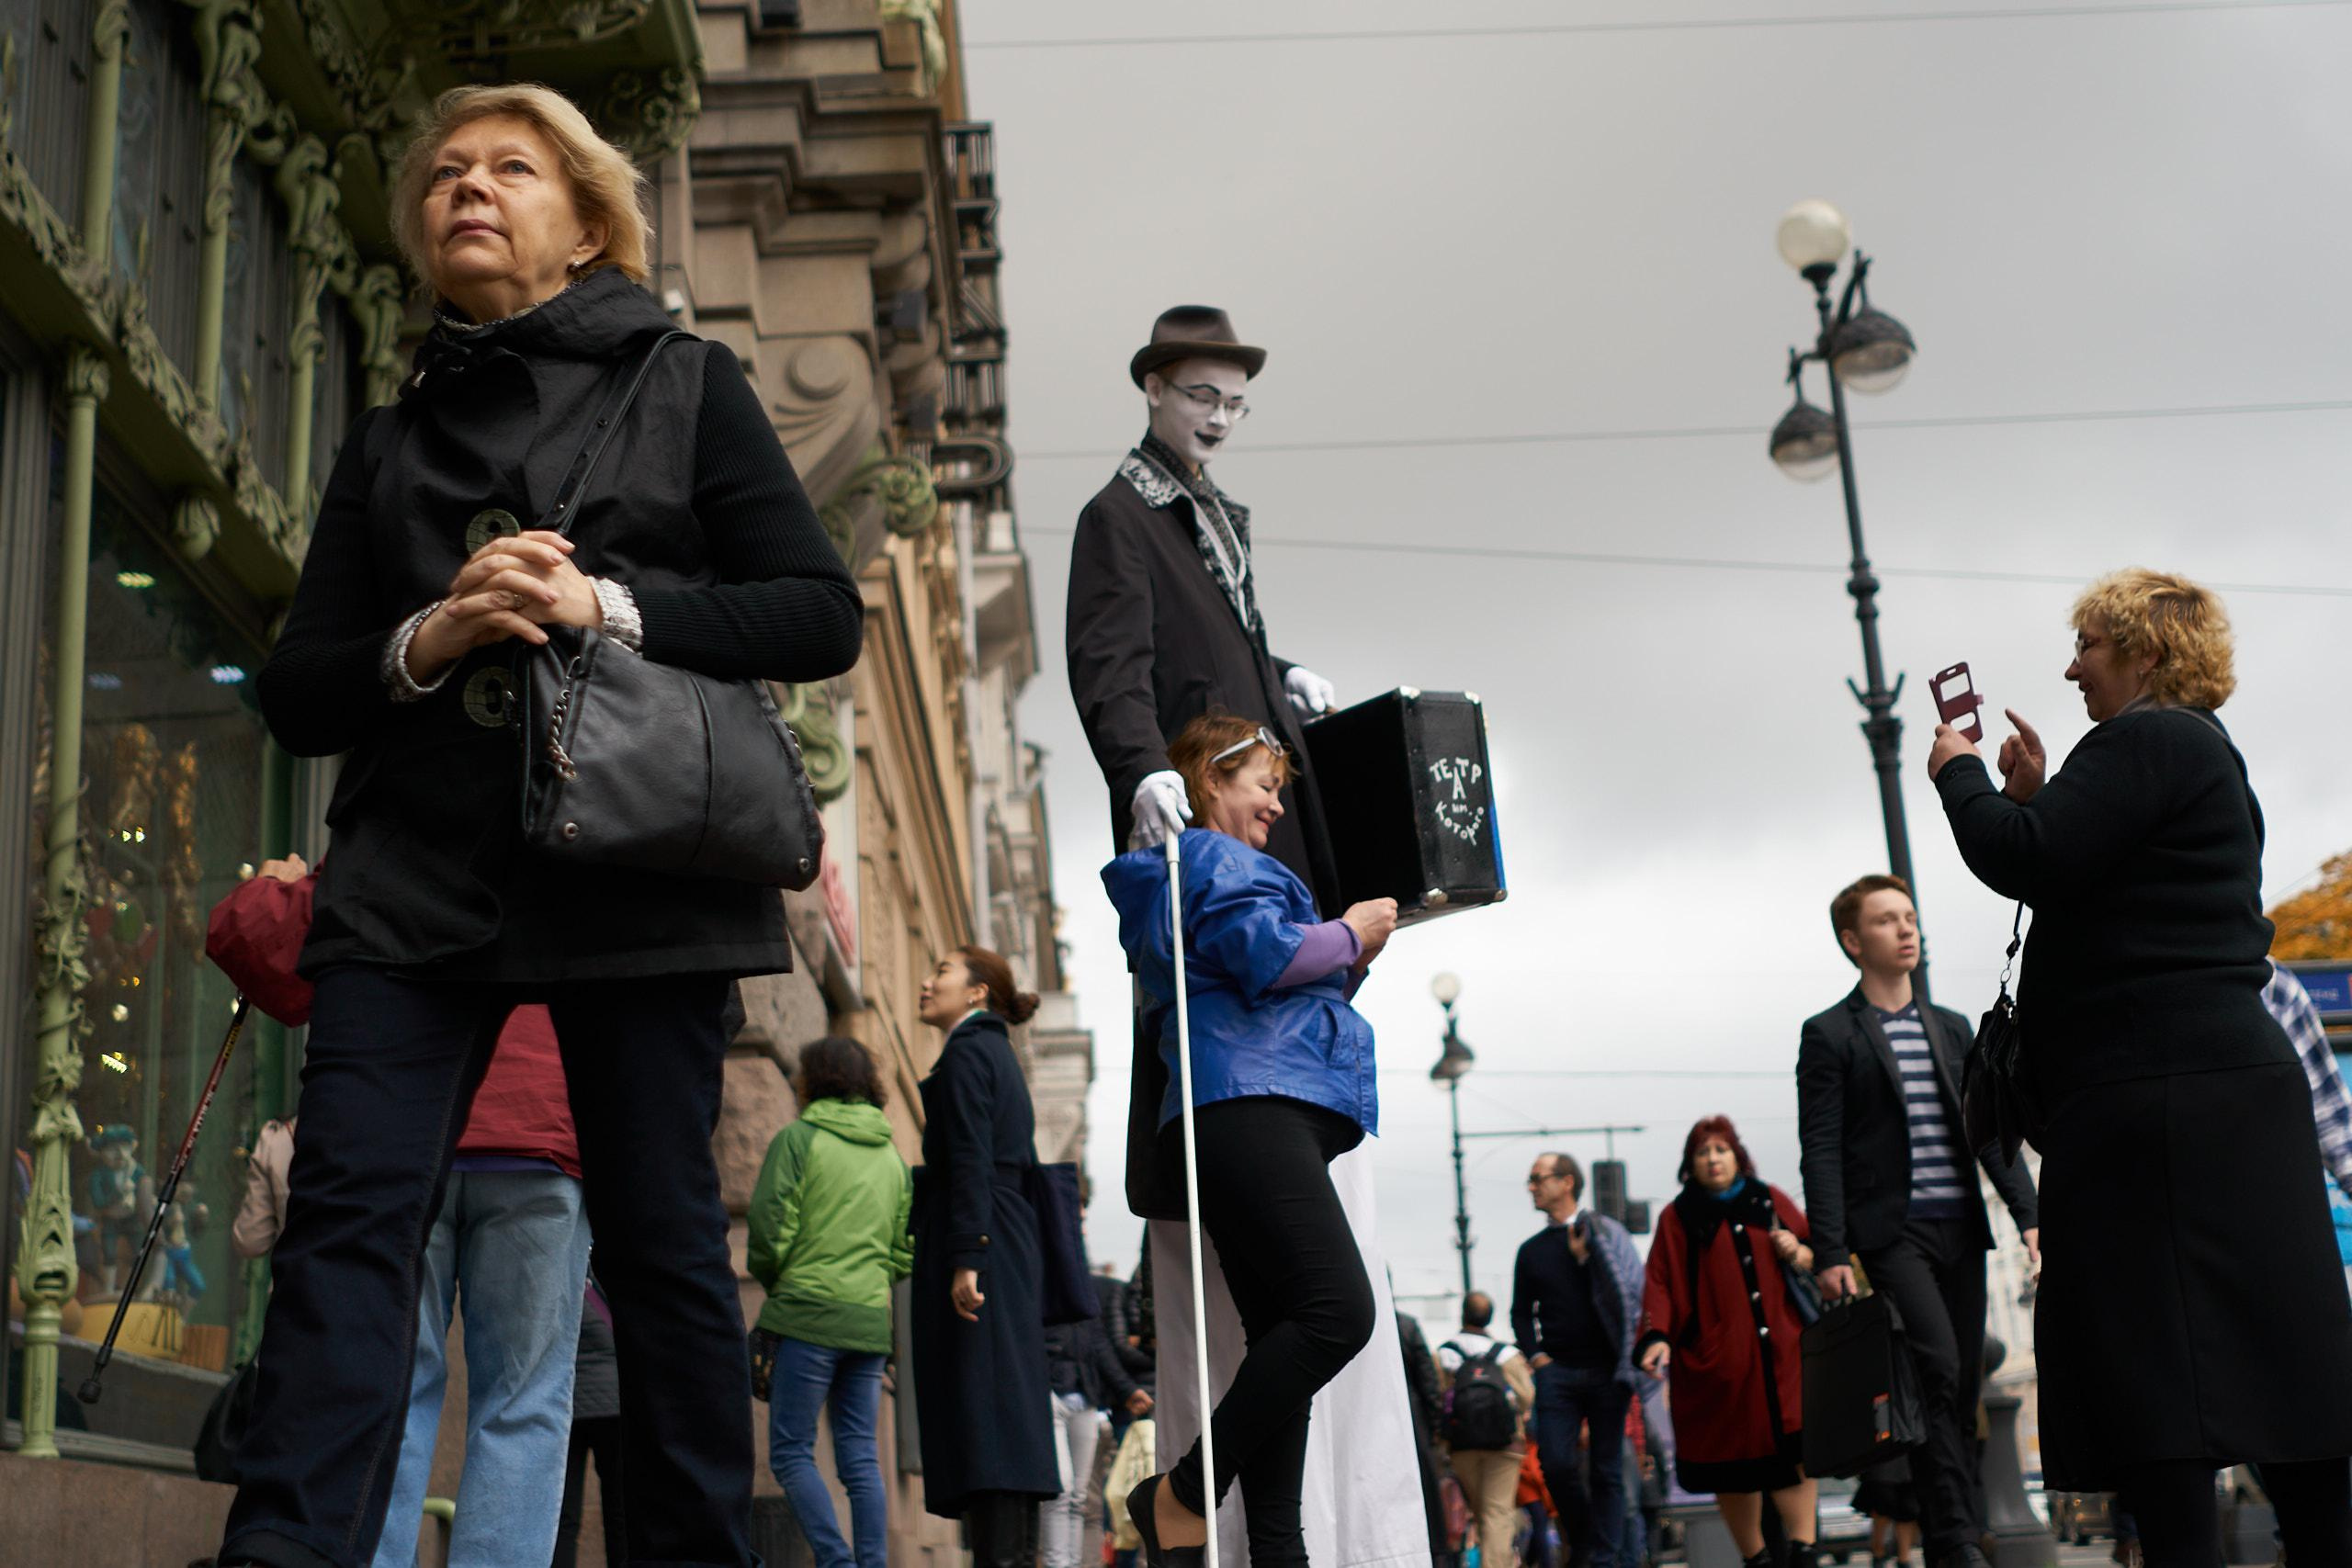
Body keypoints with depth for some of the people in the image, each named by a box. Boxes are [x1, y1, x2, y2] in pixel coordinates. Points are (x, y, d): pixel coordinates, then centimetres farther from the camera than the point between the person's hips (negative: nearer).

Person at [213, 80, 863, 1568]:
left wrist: (611, 606, -12)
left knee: (662, 1237, 0)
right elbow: (297, 693, 14)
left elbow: (823, 614, 2)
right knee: (347, 1213, -11)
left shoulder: (686, 385, 12)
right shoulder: (388, 439, 19)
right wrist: (427, 640, -8)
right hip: (415, 876, 3)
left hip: (632, 871, -2)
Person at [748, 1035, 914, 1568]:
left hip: (809, 1311, -6)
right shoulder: (892, 1155, 16)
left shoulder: (798, 1137, -2)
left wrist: (773, 1281, 9)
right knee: (861, 1458, 6)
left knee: (791, 1452, 0)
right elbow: (905, 1252, 15)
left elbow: (769, 1229, -8)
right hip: (871, 1320, 6)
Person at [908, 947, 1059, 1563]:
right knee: (1007, 1409, 6)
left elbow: (970, 1163, -16)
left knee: (979, 1403, -13)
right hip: (1009, 1246, 10)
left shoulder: (965, 1053, -6)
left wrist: (965, 1258, -22)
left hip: (977, 1246, -10)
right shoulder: (999, 1054, 22)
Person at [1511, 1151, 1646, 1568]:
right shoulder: (1530, 1250, 15)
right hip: (1556, 1372, 2)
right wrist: (1535, 1354, 5)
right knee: (1556, 1463, -10)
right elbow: (1521, 1312, 20)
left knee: (1607, 1468, -1)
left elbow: (1634, 1291, -1)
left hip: (1605, 1369, -2)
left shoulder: (1604, 1232, 6)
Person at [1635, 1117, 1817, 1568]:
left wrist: (1800, 1255, -6)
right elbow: (1661, 1286, 1)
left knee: (1793, 1450, -13)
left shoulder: (1771, 1201, 14)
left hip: (1781, 1350, 1)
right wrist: (1657, 1337, -14)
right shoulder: (1677, 1218, 8)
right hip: (1716, 1358, -1)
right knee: (1733, 1462, 1)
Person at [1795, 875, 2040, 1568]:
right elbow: (1819, 1152, -4)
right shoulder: (1829, 1035, 1)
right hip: (1891, 1232, -5)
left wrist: (2028, 1215, 2)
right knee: (1938, 1370, -19)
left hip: (1960, 1230, 6)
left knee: (1962, 1389, 4)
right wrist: (1830, 1253, -12)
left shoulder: (1952, 1029, 18)